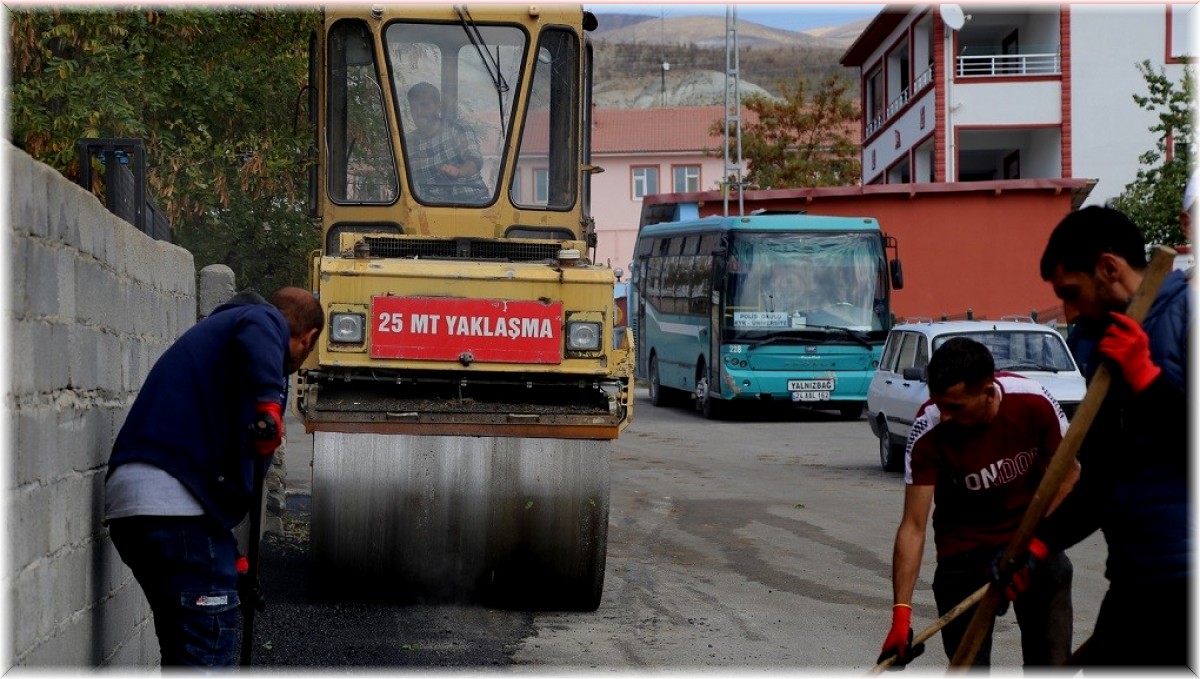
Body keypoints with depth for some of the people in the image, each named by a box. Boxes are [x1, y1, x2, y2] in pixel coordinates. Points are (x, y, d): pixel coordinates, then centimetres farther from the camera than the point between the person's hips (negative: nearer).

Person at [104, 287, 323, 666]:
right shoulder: (267, 321, 6)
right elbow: (256, 332, -21)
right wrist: (270, 400, -33)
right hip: (177, 503, -10)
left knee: (184, 645, 18)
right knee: (209, 647, -9)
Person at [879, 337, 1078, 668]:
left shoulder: (1035, 403, -22)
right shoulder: (928, 434, -25)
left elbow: (1067, 474, -6)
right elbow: (913, 526, -24)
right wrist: (901, 613, -31)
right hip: (964, 550, -1)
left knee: (1052, 664, -4)